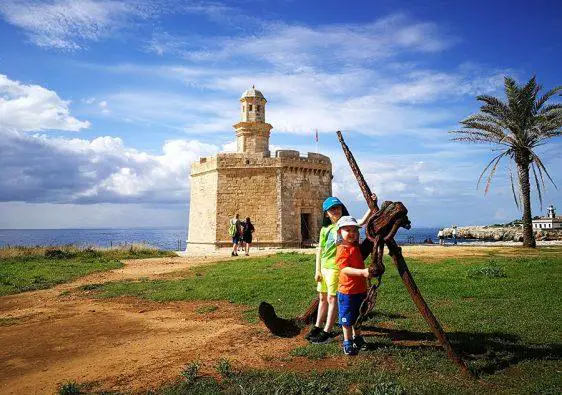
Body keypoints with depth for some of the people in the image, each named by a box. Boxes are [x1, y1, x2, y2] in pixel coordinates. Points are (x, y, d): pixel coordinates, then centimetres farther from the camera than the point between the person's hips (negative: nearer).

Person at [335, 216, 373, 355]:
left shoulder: (356, 247, 6)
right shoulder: (342, 250, -17)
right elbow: (345, 269, -27)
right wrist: (362, 272, -38)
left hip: (361, 289, 8)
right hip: (347, 291, -7)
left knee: (358, 317, 22)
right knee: (347, 319, 5)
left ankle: (357, 338, 38)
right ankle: (347, 343, 19)